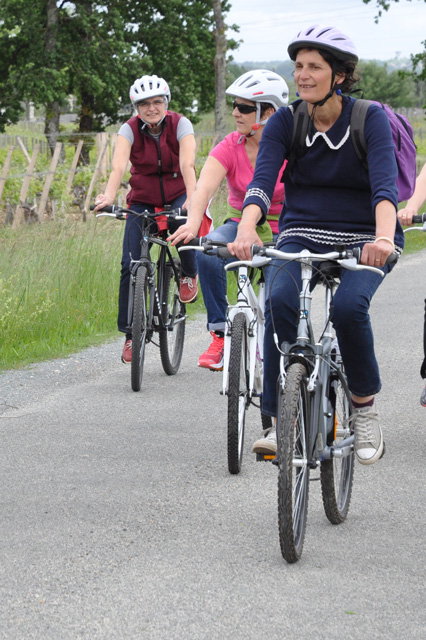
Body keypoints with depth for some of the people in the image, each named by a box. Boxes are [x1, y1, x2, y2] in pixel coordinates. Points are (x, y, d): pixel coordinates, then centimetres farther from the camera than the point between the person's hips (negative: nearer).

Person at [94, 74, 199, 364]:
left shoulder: (180, 124, -14)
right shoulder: (130, 130, -12)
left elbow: (187, 164, -30)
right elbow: (119, 166, -29)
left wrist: (192, 198, -48)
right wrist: (109, 196, -49)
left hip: (177, 196, -1)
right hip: (142, 200, 1)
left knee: (183, 221, -37)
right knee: (131, 265, -12)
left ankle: (189, 274, -6)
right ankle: (131, 334, -1)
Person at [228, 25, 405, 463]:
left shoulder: (371, 119, -11)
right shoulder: (285, 122, -4)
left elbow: (385, 184, -24)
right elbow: (262, 180, -16)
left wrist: (384, 236, -44)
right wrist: (246, 229, -37)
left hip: (364, 238, -2)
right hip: (302, 234, 2)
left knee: (348, 305, -32)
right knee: (280, 300, -29)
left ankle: (365, 407, -8)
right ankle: (281, 422, -21)